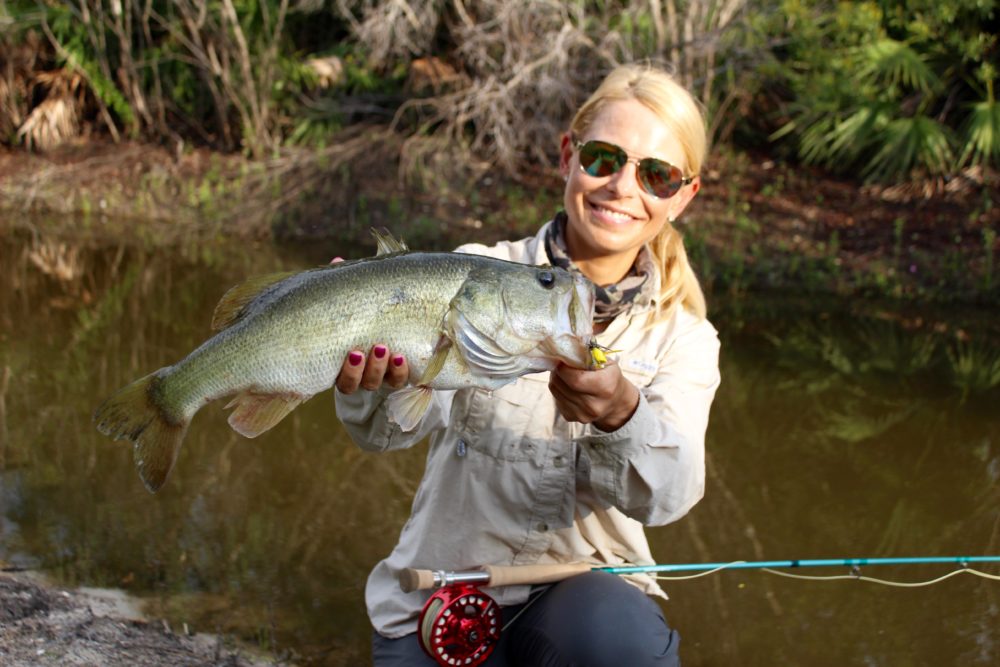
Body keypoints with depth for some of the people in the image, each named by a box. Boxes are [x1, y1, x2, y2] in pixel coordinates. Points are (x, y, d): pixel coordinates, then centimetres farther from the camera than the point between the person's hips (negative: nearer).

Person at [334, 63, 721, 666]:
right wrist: (371, 387, -40)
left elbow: (668, 496, -16)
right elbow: (395, 430, -17)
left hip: (586, 592, -1)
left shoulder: (684, 339, 3)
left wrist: (620, 415, -37)